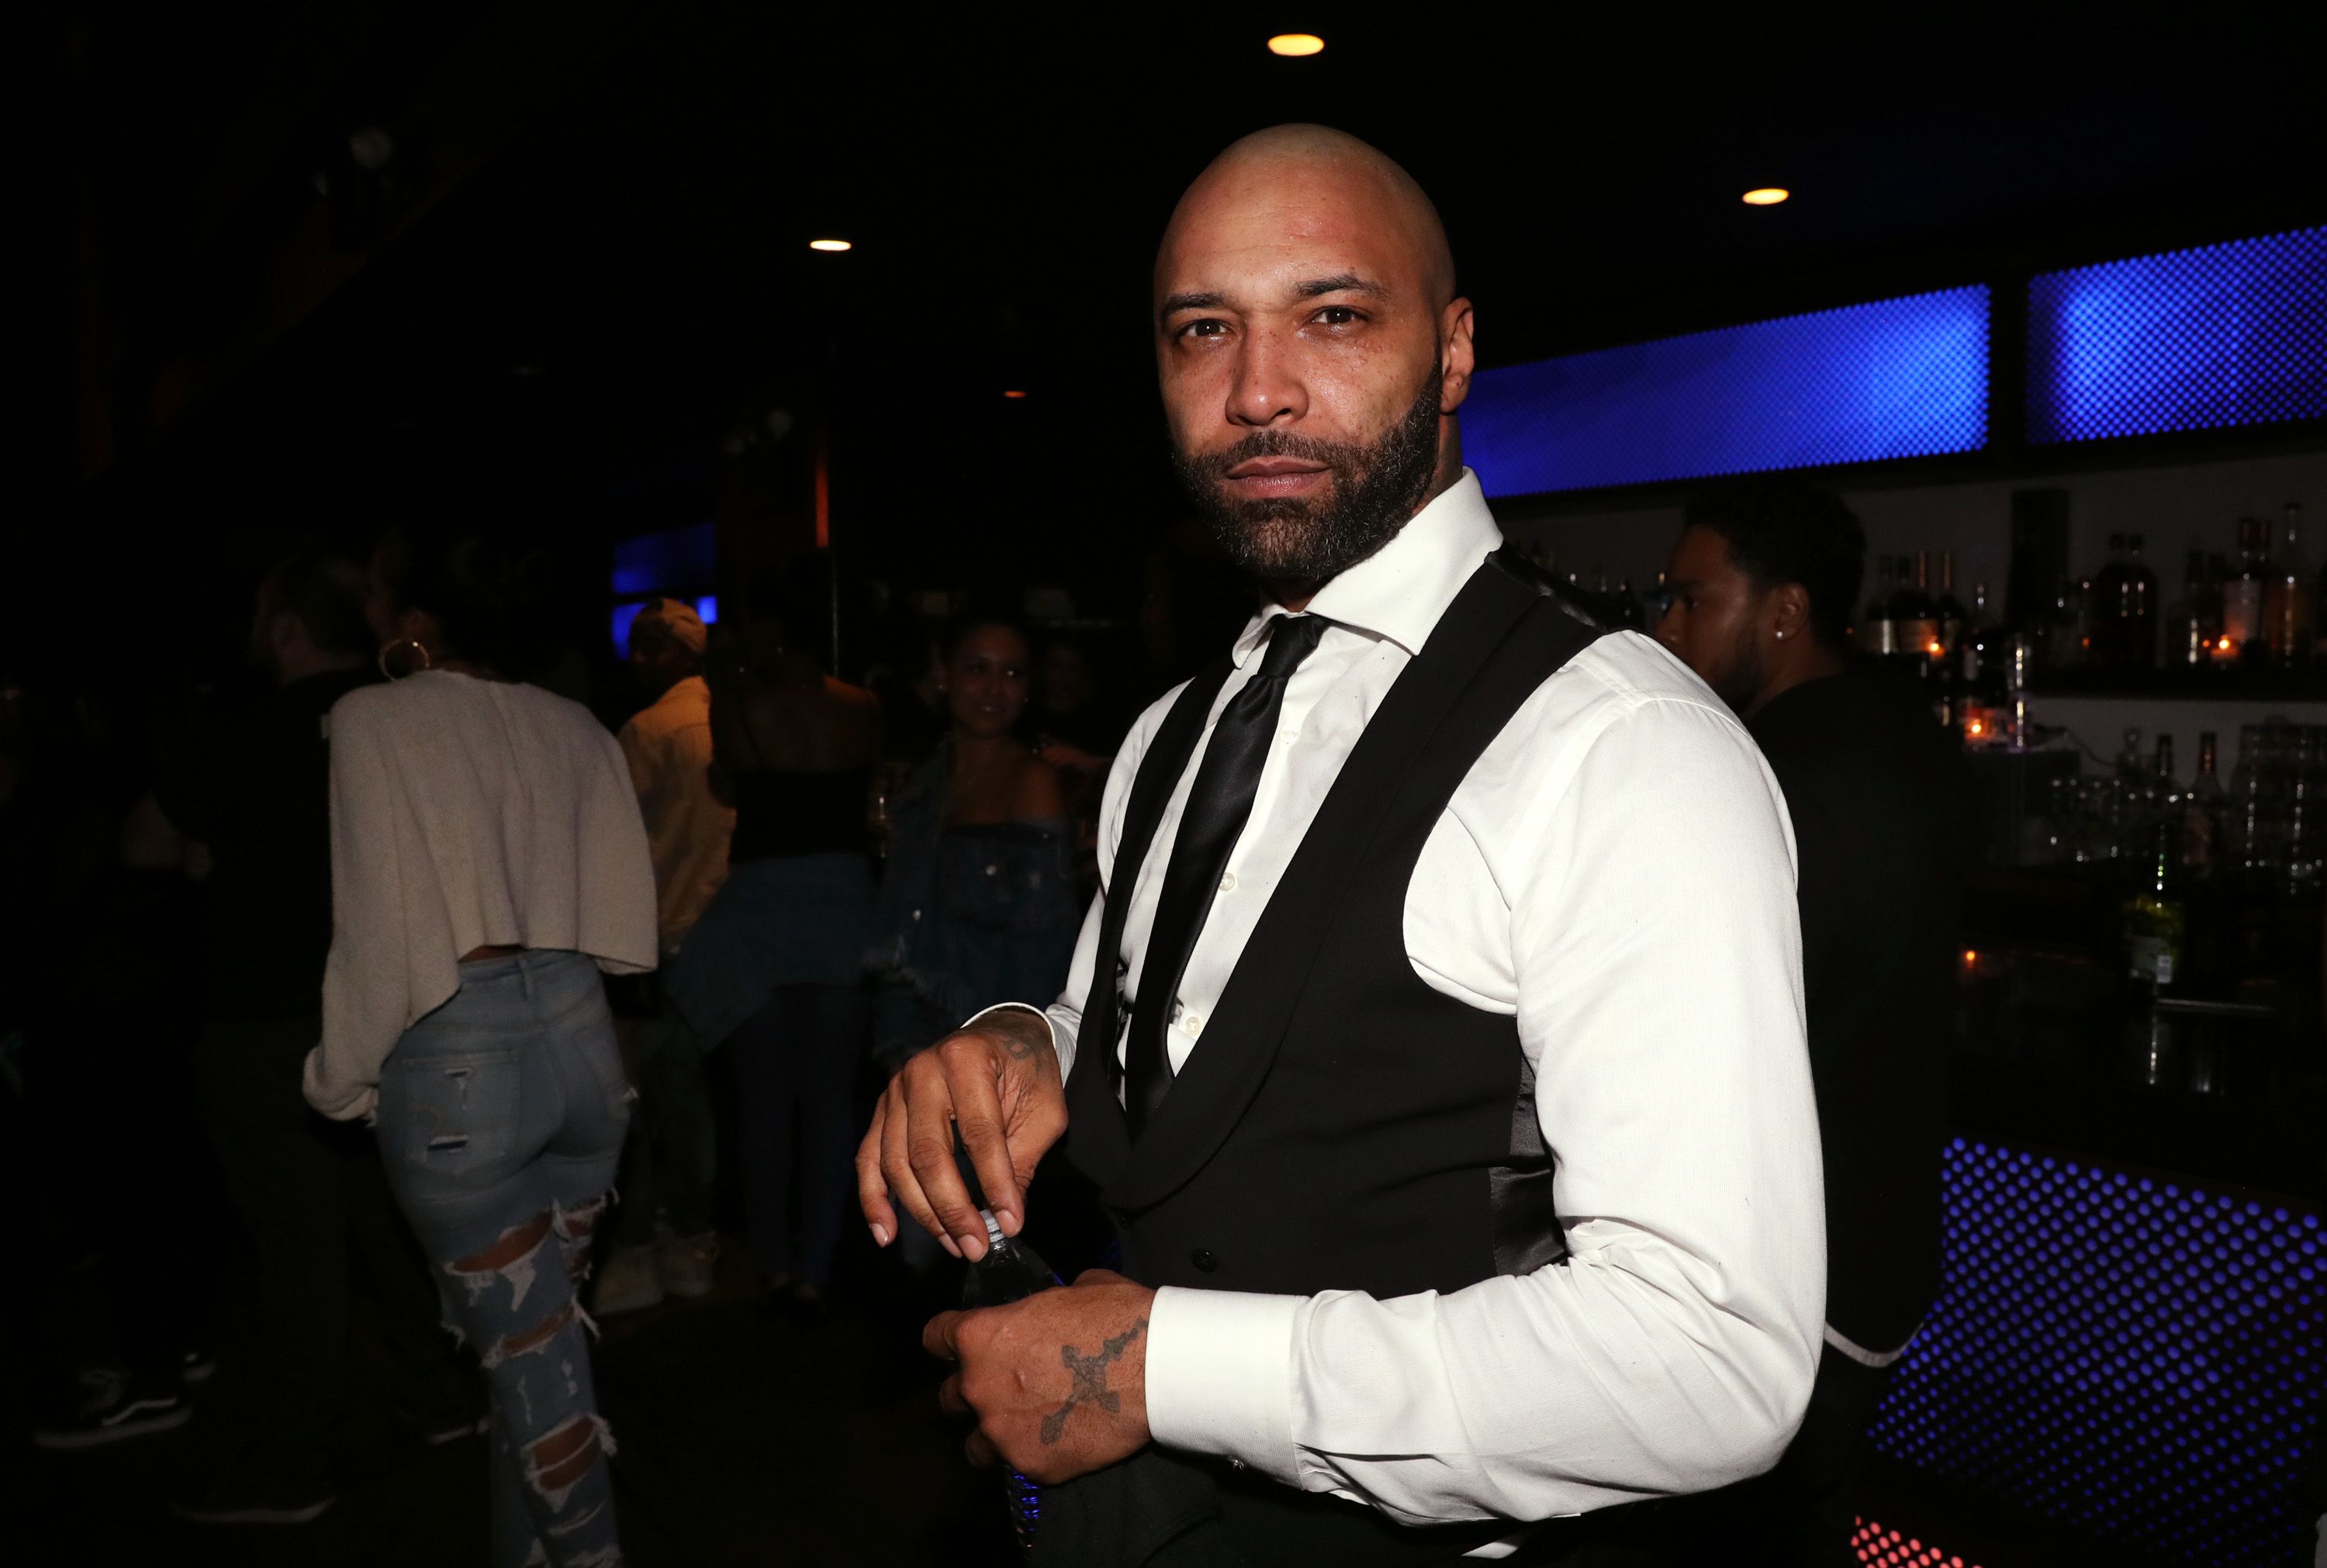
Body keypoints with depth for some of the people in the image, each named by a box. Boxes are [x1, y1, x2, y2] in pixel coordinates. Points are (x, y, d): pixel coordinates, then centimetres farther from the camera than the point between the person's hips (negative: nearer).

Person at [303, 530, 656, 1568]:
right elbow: (627, 916, 8)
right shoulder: (575, 728, 8)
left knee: (528, 1346, 6)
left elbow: (380, 926, -10)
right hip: (581, 1038, 5)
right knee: (534, 1333, 18)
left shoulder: (374, 721, -6)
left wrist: (345, 1079, 3)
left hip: (452, 1058, -5)